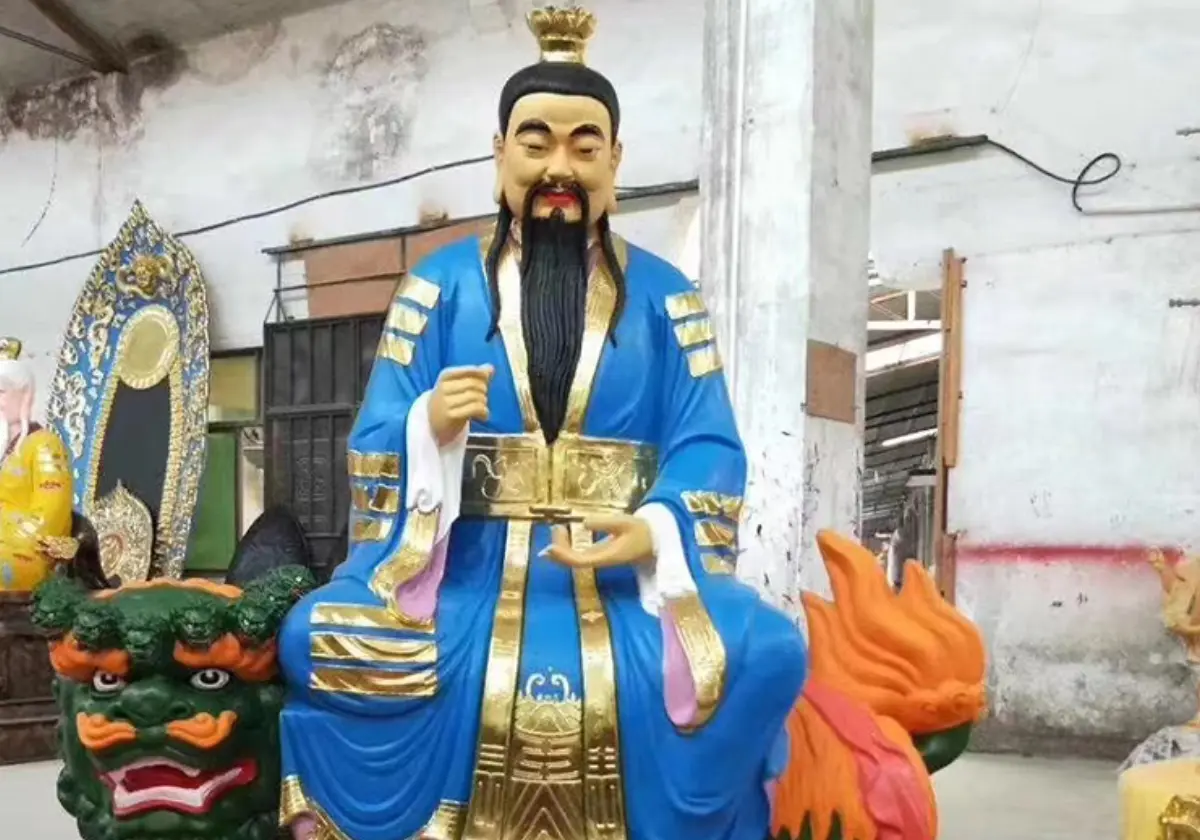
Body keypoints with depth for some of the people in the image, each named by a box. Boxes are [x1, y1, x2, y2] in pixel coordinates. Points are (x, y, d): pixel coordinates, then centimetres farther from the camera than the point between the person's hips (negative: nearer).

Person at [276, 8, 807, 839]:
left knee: (766, 653, -27)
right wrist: (430, 426, -19)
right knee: (318, 640, -27)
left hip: (633, 576, 1)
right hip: (465, 569, 0)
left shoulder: (665, 296, 12)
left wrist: (654, 531, -18)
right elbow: (377, 441, 5)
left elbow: (710, 449, 3)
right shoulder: (442, 283, 11)